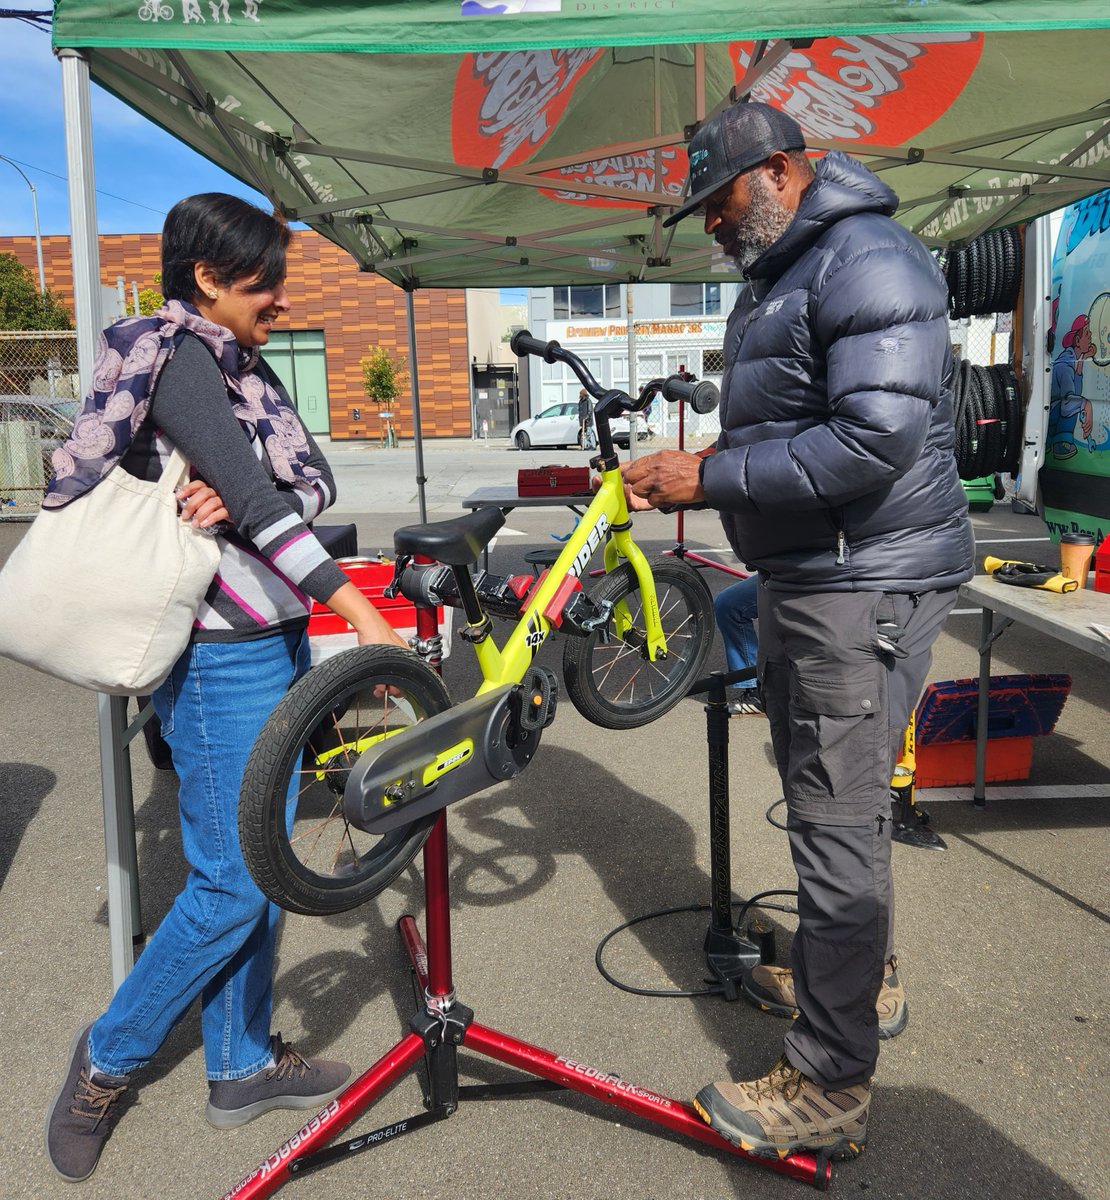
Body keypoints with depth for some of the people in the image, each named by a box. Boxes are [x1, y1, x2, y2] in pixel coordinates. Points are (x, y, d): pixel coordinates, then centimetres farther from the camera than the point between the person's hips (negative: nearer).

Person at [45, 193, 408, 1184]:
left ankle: (244, 1064, 30)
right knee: (231, 884, 0)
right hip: (220, 654, -9)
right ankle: (111, 1056, 24)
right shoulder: (176, 358, -12)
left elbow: (313, 482, 4)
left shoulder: (247, 368, 15)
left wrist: (234, 497, -18)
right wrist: (360, 610, -30)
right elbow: (259, 501, -24)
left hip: (278, 639, 9)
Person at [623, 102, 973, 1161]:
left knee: (838, 819, -5)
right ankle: (863, 979, 41)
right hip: (802, 580, 11)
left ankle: (827, 1091, 9)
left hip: (865, 587, -10)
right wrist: (698, 471, 8)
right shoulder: (778, 277, 19)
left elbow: (876, 440, -27)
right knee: (819, 791, 20)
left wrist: (710, 477, -22)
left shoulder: (867, 261, -15)